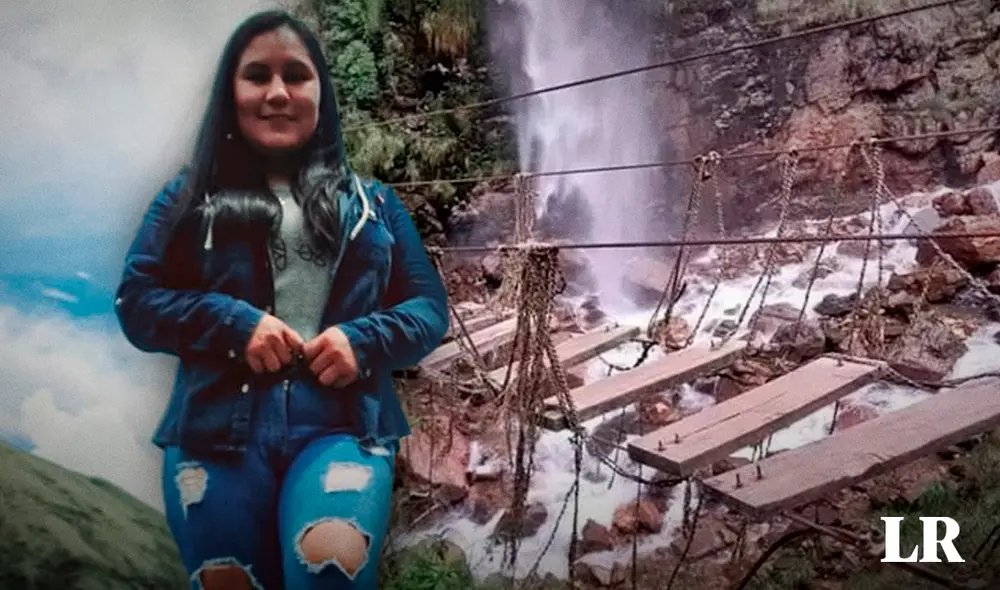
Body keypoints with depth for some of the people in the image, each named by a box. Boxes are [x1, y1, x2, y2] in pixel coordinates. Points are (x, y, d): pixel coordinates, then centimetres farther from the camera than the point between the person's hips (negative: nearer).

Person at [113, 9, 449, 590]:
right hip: (219, 427, 2)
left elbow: (429, 306, 12)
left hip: (343, 423, -1)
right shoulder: (191, 196, 16)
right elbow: (137, 303, 7)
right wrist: (235, 324, -10)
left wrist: (364, 341, -8)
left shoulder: (371, 201, 18)